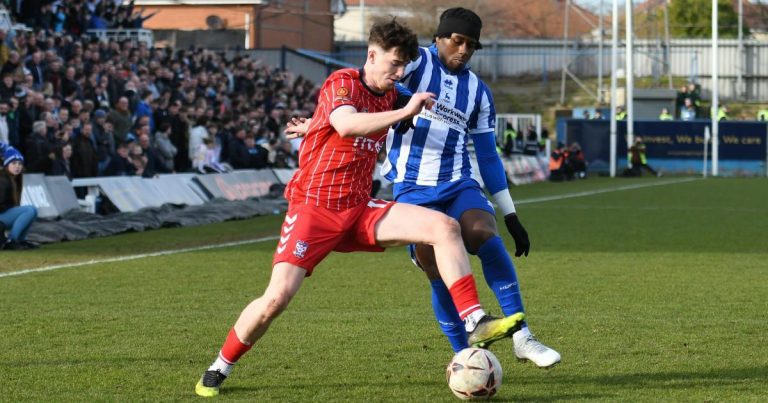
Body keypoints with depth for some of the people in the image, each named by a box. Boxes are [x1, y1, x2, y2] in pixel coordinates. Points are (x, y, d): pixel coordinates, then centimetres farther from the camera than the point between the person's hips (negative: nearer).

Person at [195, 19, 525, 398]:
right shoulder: (342, 83, -11)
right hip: (314, 206, -6)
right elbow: (347, 125, -34)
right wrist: (406, 111, -32)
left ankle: (475, 323, -19)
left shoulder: (389, 95, 11)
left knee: (444, 226, -13)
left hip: (359, 210, 6)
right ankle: (218, 369, 4)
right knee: (277, 297, -17)